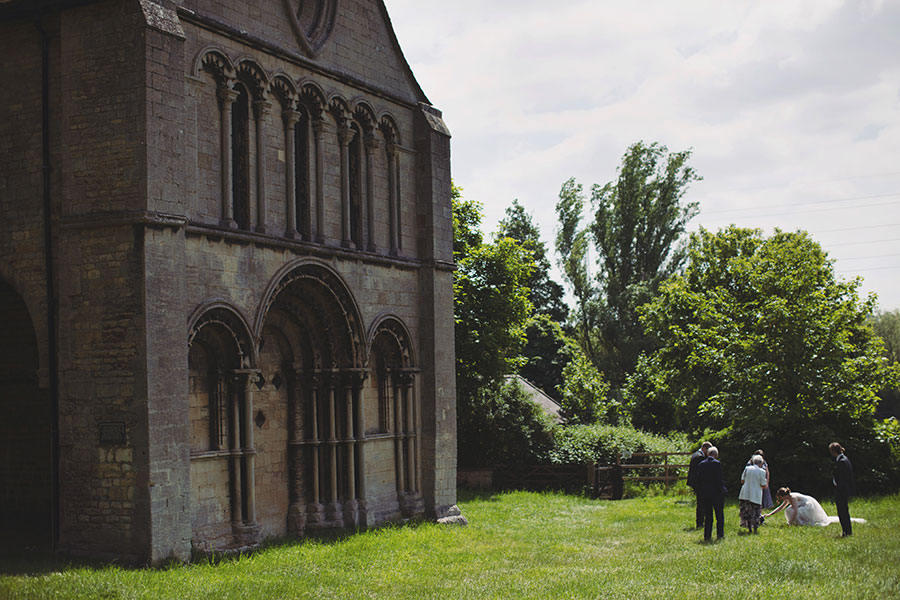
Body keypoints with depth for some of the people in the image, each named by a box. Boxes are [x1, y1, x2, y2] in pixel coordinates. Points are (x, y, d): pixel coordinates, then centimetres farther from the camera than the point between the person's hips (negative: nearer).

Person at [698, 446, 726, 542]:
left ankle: (707, 536, 8)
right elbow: (719, 479, -14)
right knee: (720, 515, 10)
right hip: (716, 493, -4)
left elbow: (698, 480, 5)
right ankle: (720, 535, 11)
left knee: (707, 516, 10)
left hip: (705, 494, 4)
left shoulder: (701, 464, 2)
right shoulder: (717, 463, -12)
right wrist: (721, 490, -5)